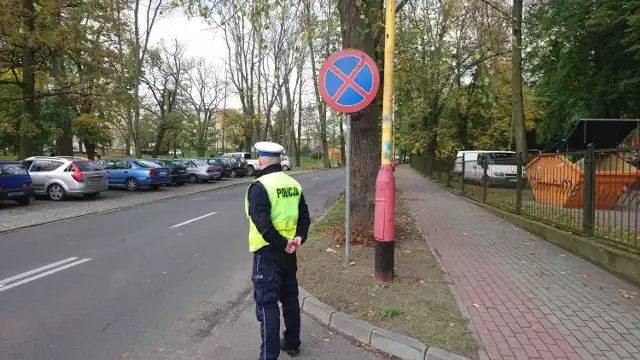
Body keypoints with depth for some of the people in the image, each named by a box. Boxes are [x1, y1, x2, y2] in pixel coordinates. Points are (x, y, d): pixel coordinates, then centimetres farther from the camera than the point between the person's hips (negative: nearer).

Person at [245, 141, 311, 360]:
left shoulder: (259, 186, -16)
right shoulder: (294, 184, 7)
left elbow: (262, 223, -24)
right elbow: (304, 216, 6)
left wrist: (282, 243, -16)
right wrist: (299, 238, -5)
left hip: (268, 252, -7)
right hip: (288, 252, 7)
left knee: (267, 304, 1)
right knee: (290, 298, 19)